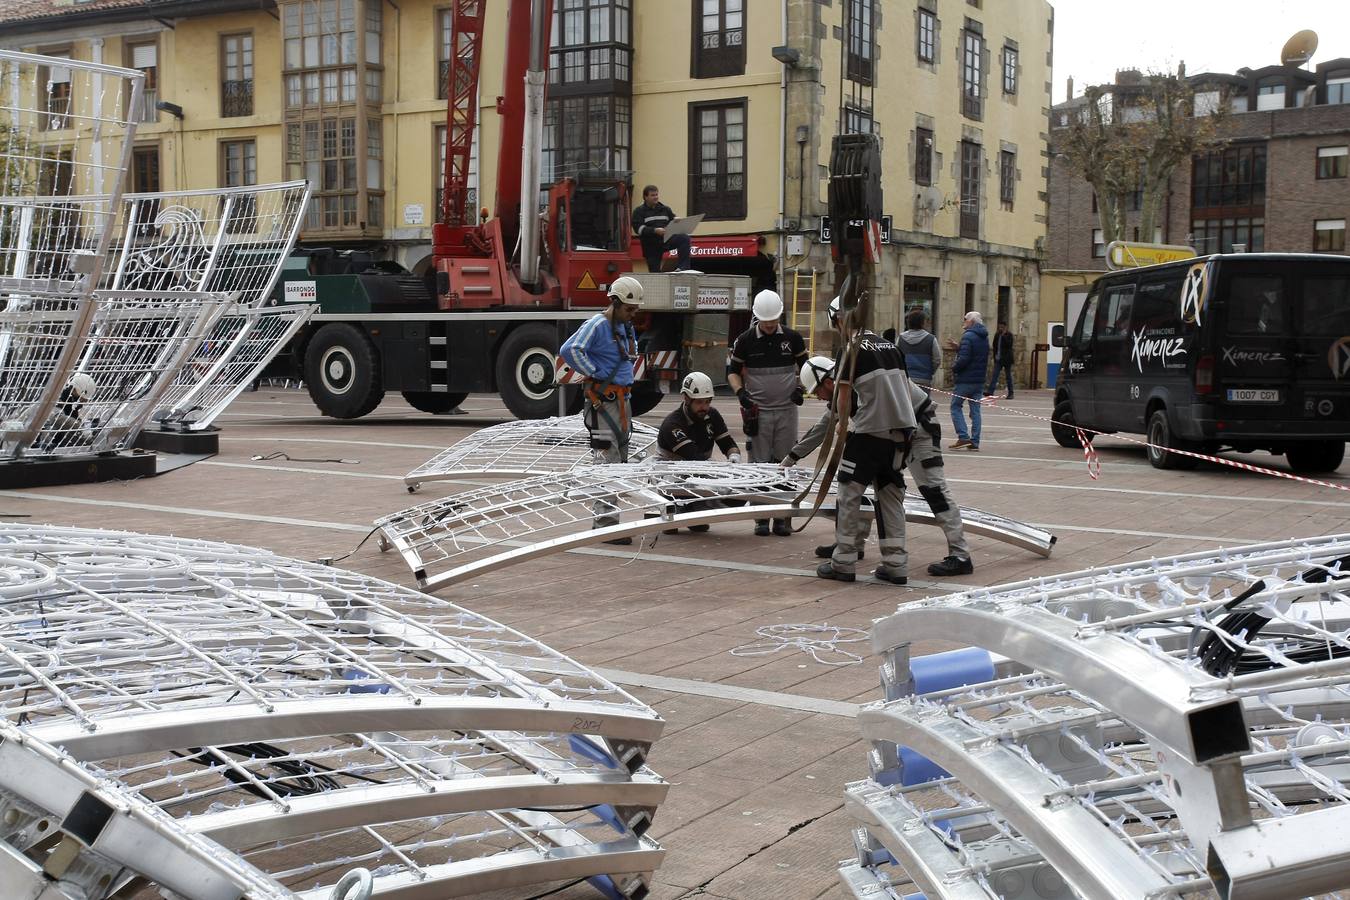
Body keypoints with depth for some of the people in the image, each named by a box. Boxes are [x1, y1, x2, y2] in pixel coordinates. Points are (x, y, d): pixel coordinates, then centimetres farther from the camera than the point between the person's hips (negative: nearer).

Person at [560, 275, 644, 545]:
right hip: (603, 399, -10)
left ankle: (604, 520, 19)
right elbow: (569, 350, -26)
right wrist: (595, 373, -19)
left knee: (620, 459, 12)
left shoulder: (627, 327, 16)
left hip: (623, 398, 10)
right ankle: (607, 523, -11)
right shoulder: (598, 325, -13)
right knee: (608, 461, -11)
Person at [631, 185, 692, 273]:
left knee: (684, 238, -24)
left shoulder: (665, 209, 18)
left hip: (666, 239, 2)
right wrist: (655, 231, -26)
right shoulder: (639, 212, 5)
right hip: (651, 246, -2)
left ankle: (681, 267, -30)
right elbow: (638, 228, -10)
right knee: (654, 272, -6)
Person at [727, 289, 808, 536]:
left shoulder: (792, 338, 3)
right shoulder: (745, 340, 0)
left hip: (787, 410, 1)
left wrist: (800, 387, -1)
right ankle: (761, 518, 7)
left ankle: (783, 518, 10)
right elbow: (732, 370, 7)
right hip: (757, 411, -1)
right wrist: (740, 391, -10)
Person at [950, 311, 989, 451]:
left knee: (955, 406, 2)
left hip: (966, 380, -8)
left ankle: (963, 437, -10)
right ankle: (975, 442, 6)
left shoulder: (968, 336, -14)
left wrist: (954, 368, -4)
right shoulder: (984, 338, 14)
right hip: (979, 380, 8)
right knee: (975, 410, 8)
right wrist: (958, 348, 16)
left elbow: (964, 358, -22)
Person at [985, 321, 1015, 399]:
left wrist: (1003, 336, -19)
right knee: (994, 375, -7)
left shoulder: (1009, 335, -5)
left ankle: (1010, 393, 9)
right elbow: (994, 345, 17)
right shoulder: (997, 334, 11)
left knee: (1008, 376, 4)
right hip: (998, 358, 5)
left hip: (1006, 359, -5)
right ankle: (990, 391, -16)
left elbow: (1009, 344, -18)